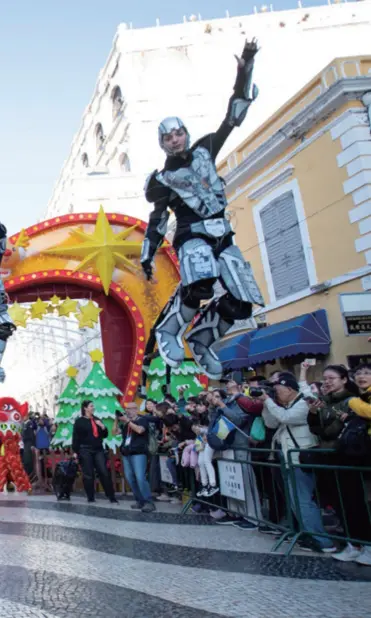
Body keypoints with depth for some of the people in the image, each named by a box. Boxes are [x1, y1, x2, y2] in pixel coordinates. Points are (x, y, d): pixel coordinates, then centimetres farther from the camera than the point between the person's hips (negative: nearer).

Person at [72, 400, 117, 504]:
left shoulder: (96, 420, 15)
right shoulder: (79, 421, 0)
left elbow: (105, 435, 17)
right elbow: (75, 437, -4)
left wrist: (102, 426, -2)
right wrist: (75, 451, -10)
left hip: (98, 450, 4)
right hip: (85, 450, -4)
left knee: (104, 473, -2)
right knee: (88, 475, 0)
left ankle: (111, 497, 2)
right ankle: (91, 498, 11)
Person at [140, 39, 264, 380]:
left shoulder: (204, 150, 14)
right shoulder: (163, 179, 8)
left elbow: (233, 116, 11)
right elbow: (157, 219, 13)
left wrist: (244, 70, 5)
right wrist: (147, 257, 12)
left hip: (222, 236, 4)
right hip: (192, 236, -4)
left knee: (241, 302, -6)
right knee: (200, 285, -37)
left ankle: (200, 340, 15)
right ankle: (168, 330, -13)